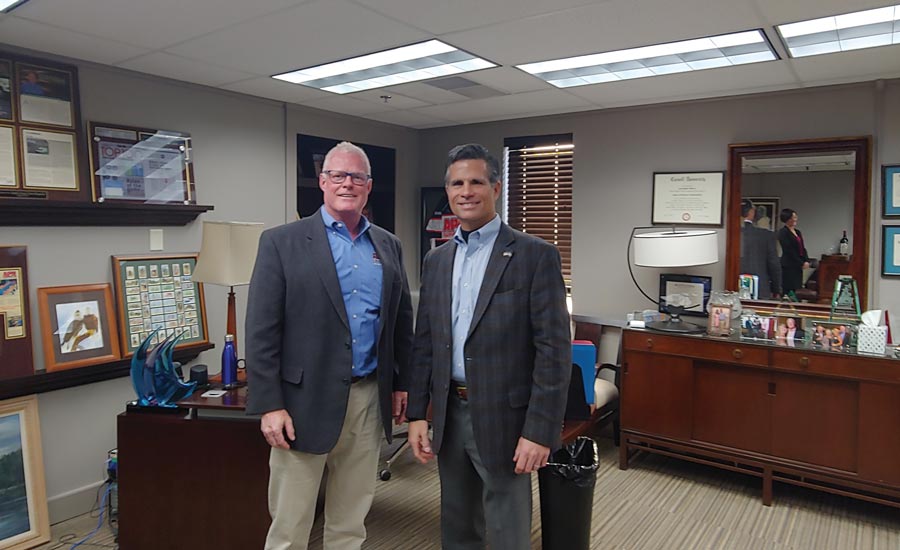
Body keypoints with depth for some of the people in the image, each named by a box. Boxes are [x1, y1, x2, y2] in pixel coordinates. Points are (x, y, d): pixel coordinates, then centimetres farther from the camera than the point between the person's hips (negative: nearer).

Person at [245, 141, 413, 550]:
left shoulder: (388, 246, 9)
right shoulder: (282, 242, -4)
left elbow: (402, 320, 14)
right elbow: (261, 331, -8)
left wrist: (402, 383, 11)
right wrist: (269, 405, -12)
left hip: (370, 400, 4)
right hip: (305, 401, -4)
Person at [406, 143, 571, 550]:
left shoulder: (536, 256, -10)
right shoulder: (436, 260, 8)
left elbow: (554, 350, -13)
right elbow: (424, 344, 10)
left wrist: (540, 431, -16)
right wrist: (416, 414, 6)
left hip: (504, 418, -5)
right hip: (450, 415, 5)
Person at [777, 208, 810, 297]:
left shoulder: (798, 232, 17)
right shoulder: (783, 232, -8)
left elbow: (803, 248, 18)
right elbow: (789, 251, -13)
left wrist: (806, 261, 1)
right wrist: (801, 263, -11)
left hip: (798, 266, 8)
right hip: (789, 266, -8)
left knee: (796, 290, 5)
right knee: (789, 290, -9)